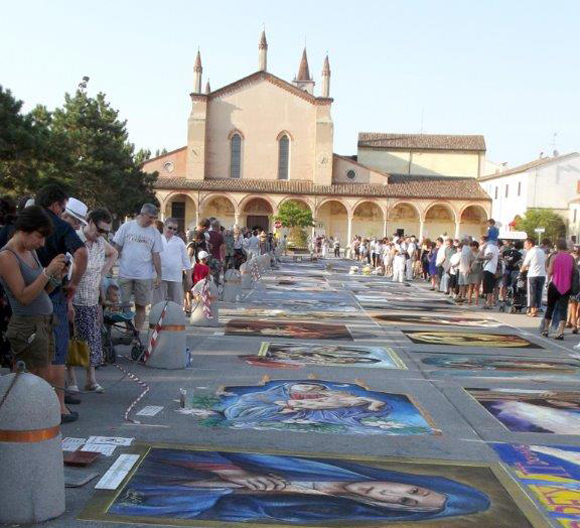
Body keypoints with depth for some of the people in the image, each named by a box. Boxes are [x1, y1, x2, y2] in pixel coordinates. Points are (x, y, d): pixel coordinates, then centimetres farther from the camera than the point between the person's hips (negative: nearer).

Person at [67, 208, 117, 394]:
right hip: (73, 300, -6)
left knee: (93, 340, 6)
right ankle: (71, 381, 10)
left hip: (92, 300, 6)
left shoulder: (101, 243, 7)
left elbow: (114, 253, 29)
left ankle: (91, 380, 13)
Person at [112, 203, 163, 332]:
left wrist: (159, 276, 1)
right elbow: (116, 248, 2)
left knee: (141, 306, 6)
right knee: (123, 305, 3)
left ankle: (136, 333, 15)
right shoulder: (127, 226, -1)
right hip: (125, 274, -1)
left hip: (144, 276, 1)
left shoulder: (155, 233, 4)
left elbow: (156, 255, 5)